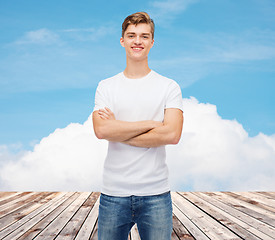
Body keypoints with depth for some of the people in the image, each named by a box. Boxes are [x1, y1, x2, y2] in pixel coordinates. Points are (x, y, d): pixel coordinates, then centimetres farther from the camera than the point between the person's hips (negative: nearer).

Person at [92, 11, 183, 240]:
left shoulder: (169, 87, 4)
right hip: (113, 193, 1)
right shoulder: (106, 87, 6)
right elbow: (101, 130, -10)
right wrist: (151, 124, -12)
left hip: (156, 194, -1)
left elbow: (172, 134, -11)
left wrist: (118, 131, -9)